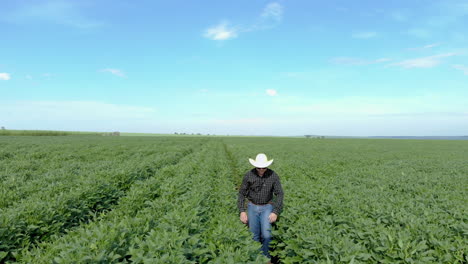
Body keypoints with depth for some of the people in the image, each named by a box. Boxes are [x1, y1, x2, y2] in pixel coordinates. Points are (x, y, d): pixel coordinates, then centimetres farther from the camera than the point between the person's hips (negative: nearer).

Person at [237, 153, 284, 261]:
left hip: (266, 208, -1)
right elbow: (242, 193, -7)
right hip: (252, 207, 1)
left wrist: (276, 212, -19)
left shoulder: (273, 176, -16)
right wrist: (242, 211, -15)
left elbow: (279, 194, -10)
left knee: (266, 235, -13)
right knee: (254, 236, 6)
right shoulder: (248, 175, -16)